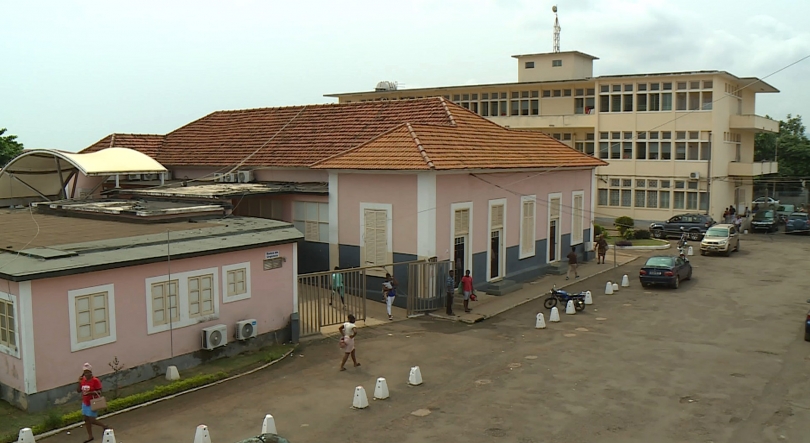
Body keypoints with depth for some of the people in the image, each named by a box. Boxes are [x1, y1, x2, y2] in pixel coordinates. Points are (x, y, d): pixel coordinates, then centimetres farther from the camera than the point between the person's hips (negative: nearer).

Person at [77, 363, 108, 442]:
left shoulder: (95, 380, -17)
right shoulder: (82, 380, 2)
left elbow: (99, 392, -17)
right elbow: (78, 391, 6)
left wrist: (90, 392, -30)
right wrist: (79, 383, -9)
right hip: (85, 403, 7)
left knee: (92, 420, -5)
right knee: (86, 419, 11)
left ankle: (104, 426, 20)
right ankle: (90, 436, 24)